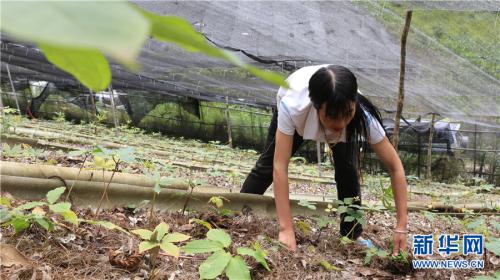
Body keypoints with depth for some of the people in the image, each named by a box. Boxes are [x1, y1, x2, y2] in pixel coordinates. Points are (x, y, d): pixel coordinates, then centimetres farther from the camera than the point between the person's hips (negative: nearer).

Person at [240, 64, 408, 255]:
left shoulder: (363, 115, -42)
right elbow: (279, 167, -45)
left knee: (348, 170, -18)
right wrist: (286, 229, -48)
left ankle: (352, 234, 2)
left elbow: (395, 167, -34)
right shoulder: (292, 105, -47)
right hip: (296, 104, 0)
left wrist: (401, 226, -37)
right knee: (269, 162, 8)